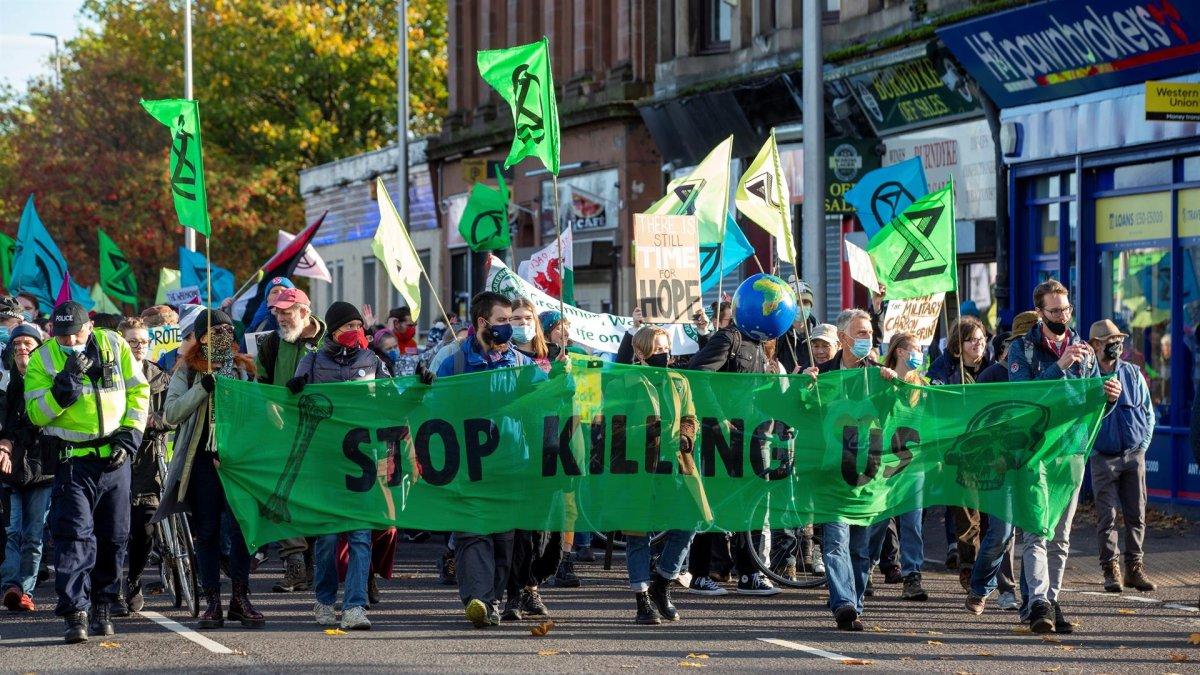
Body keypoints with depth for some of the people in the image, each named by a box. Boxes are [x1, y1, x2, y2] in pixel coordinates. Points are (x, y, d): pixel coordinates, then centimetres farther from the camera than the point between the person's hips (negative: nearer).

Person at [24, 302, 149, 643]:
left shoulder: (113, 346, 1)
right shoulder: (42, 360, -4)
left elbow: (139, 391, 8)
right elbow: (37, 413, -10)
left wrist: (130, 434, -2)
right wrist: (66, 382, -23)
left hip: (114, 458, 3)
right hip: (72, 459, -3)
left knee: (114, 536, 9)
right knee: (74, 534, -13)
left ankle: (102, 606, 24)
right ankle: (75, 613, -16)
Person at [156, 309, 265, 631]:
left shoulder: (243, 368, 12)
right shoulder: (187, 372, 4)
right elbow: (171, 413, -9)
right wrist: (205, 386, -17)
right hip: (202, 460, -2)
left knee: (242, 527, -4)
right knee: (207, 532, 2)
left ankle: (240, 598, 5)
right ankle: (212, 602, 6)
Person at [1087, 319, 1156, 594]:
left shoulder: (1132, 373, 6)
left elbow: (1148, 412, 13)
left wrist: (1143, 444, 6)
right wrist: (1088, 447, -5)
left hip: (1134, 455, 3)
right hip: (1102, 456, -3)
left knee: (1136, 515, 3)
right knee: (1107, 516, -3)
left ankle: (1134, 568, 9)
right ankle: (1111, 569, 3)